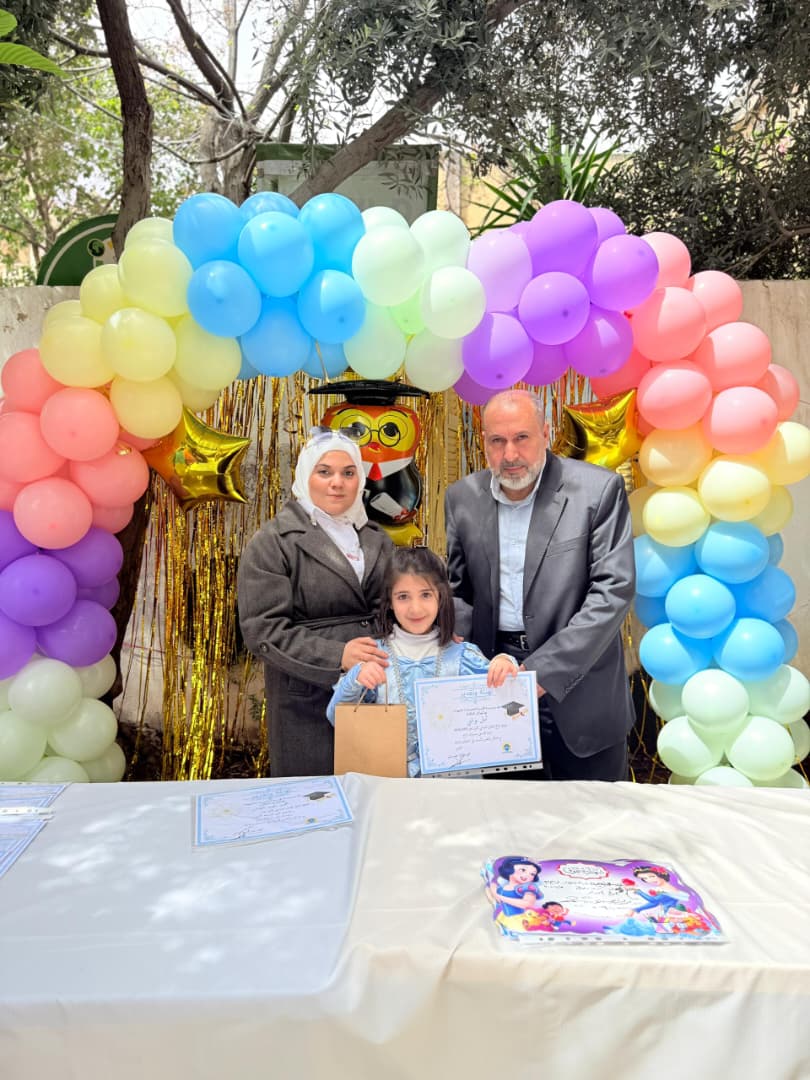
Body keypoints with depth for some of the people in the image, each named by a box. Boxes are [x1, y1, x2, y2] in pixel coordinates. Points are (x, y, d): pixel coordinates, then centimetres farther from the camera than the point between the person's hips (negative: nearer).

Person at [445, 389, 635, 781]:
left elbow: (614, 589, -13)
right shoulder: (463, 497, 3)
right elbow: (458, 587, 10)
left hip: (578, 687, -2)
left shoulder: (599, 489, -9)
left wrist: (546, 669, -19)